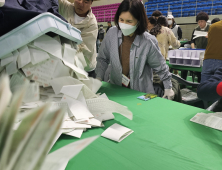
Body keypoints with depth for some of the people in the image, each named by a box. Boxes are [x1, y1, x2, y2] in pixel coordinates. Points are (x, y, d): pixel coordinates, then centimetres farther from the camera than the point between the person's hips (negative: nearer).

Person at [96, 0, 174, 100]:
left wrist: (168, 88, 4)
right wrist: (98, 78, -7)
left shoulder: (148, 42, -18)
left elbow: (161, 68, -4)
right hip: (115, 89, 2)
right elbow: (103, 59, 2)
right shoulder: (111, 33, -11)